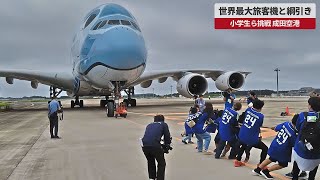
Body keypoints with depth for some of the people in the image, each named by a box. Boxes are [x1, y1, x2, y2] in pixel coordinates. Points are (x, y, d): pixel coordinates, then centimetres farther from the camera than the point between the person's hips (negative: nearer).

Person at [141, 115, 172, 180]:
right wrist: (167, 146, 31)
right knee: (161, 164, 16)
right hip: (155, 146, -5)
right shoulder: (164, 125, 19)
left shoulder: (149, 125, 30)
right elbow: (167, 137, 15)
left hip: (144, 145, 5)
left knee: (150, 162, 30)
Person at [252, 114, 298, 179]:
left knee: (271, 159, 28)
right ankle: (266, 171, 13)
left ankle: (257, 169, 33)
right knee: (283, 164, 16)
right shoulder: (293, 134, -24)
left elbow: (276, 129, 6)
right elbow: (295, 145, -11)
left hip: (274, 146, 7)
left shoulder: (285, 124, -9)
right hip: (282, 151, -7)